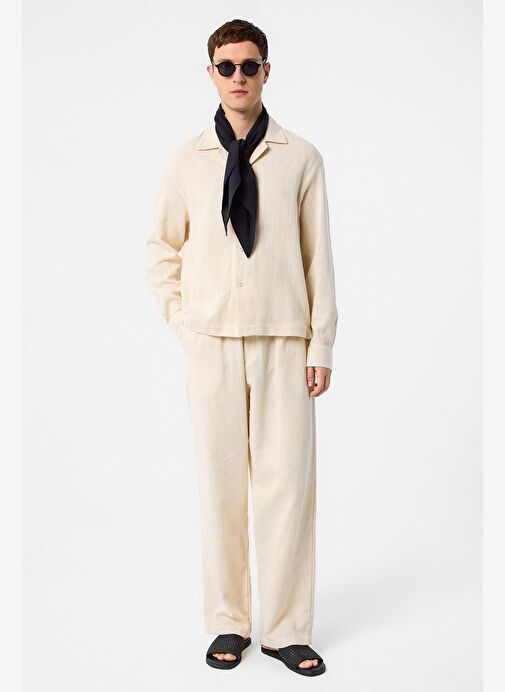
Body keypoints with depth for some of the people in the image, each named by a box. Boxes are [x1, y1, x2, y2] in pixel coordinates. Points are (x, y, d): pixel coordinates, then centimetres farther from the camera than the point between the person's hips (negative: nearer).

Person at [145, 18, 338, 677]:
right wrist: (181, 318, 4)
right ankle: (229, 623, 18)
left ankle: (286, 628, 13)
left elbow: (319, 256, 3)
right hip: (212, 342, 1)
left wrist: (322, 345, 0)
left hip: (284, 341, -1)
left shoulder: (301, 158, 3)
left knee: (287, 482, -1)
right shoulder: (187, 160, 6)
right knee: (220, 482, 5)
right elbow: (161, 247, 15)